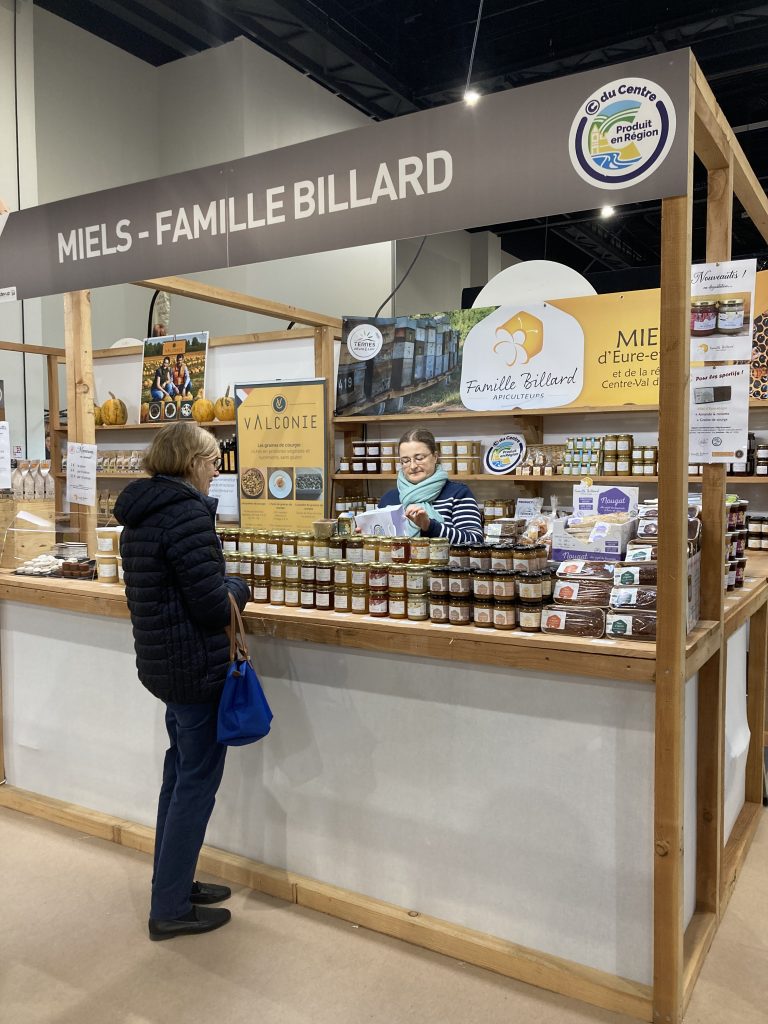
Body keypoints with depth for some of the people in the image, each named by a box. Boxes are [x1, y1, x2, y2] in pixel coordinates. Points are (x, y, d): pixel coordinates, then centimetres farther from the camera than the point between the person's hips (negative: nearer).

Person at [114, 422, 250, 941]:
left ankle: (173, 882, 35)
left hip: (162, 661, 9)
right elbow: (215, 607, -22)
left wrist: (220, 584, 10)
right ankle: (170, 909, 17)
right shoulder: (187, 514, -22)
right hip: (198, 667, -9)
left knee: (181, 772, 21)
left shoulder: (141, 512, 8)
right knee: (198, 782, 4)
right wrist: (239, 586, -3)